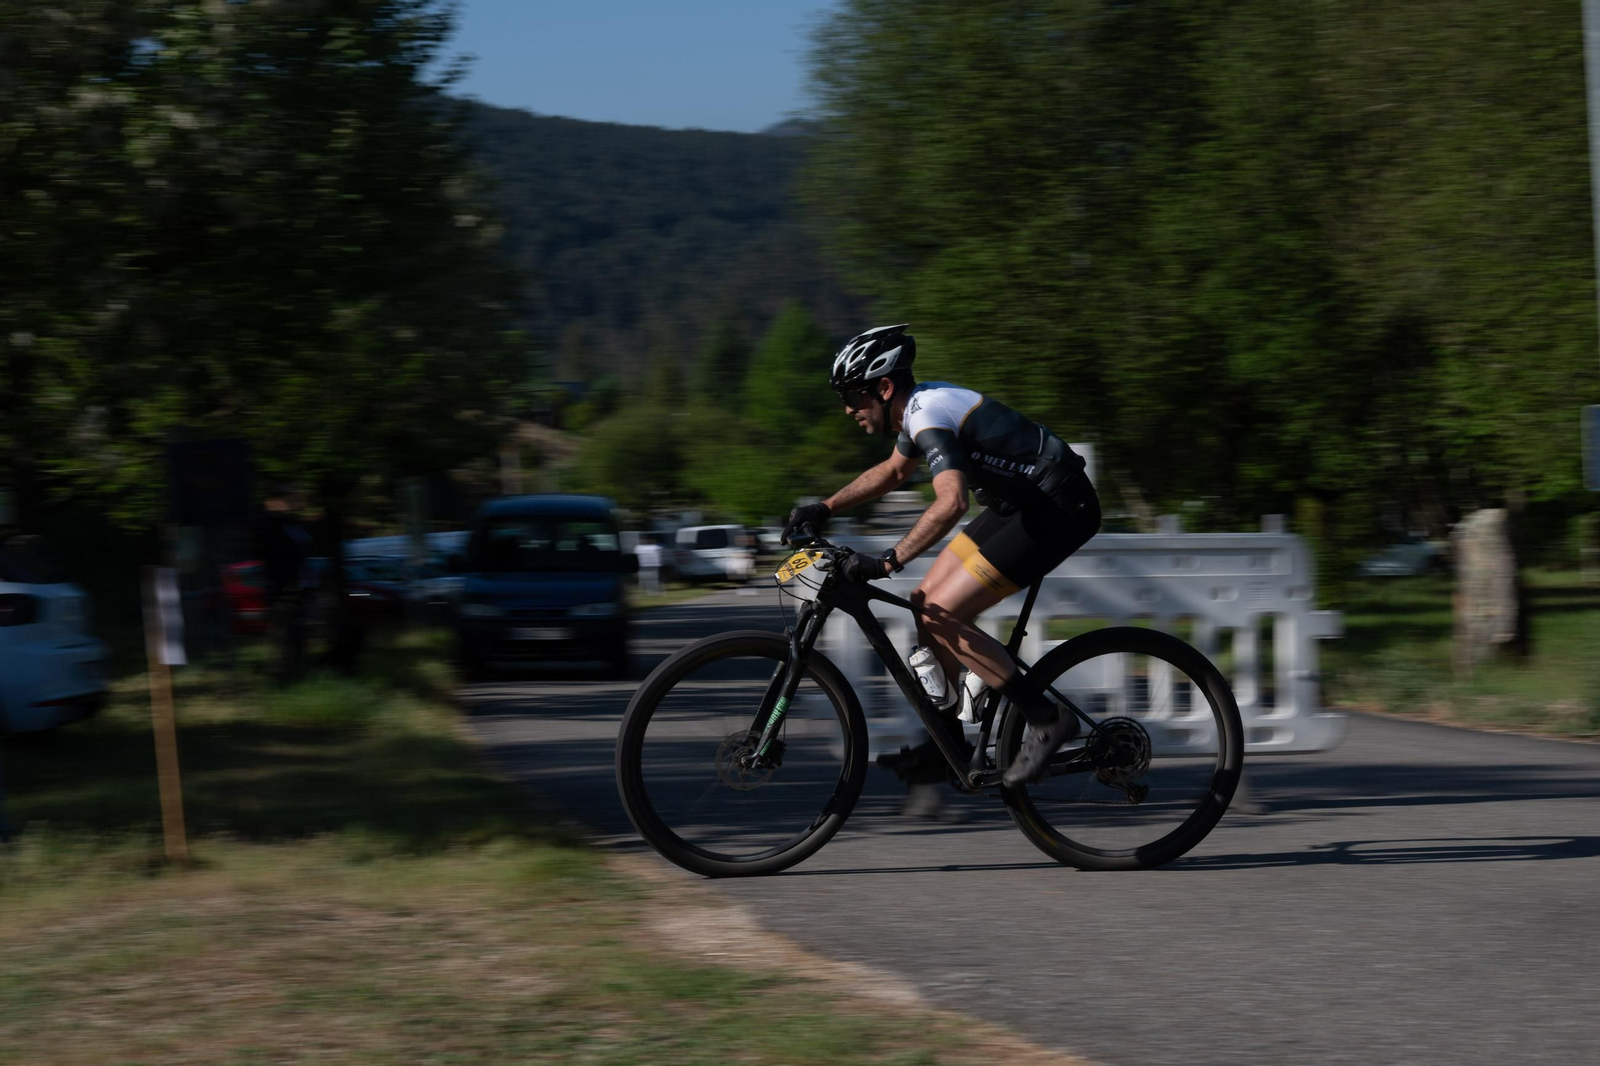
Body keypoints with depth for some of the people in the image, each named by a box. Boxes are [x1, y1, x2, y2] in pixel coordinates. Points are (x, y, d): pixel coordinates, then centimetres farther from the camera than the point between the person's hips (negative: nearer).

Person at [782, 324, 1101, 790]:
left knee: (939, 616, -13)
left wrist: (887, 562, -36)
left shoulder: (930, 416, -21)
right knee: (926, 601, 9)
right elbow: (892, 471, 30)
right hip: (1023, 502, 10)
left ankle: (1045, 719, -7)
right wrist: (823, 509, 24)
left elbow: (951, 502, -37)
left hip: (1060, 509, -10)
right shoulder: (919, 406, 10)